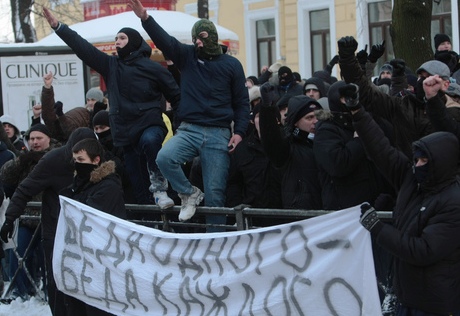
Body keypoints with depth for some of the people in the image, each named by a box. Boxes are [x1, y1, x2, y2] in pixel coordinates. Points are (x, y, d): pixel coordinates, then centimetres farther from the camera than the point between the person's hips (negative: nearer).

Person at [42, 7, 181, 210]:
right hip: (124, 133, 5)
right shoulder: (111, 65, 10)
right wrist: (57, 26, -2)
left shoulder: (152, 68, -2)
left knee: (150, 141, -39)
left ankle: (159, 188, -26)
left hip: (149, 126, -5)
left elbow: (176, 97, 2)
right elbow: (83, 48, 5)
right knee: (134, 180, 4)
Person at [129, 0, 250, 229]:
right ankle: (189, 194, -2)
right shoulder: (187, 56, 8)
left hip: (218, 134, -1)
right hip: (189, 130, 2)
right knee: (164, 158, -28)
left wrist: (239, 131, -4)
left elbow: (242, 102, 8)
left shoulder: (231, 64, 5)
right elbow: (165, 40, -7)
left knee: (215, 194, -3)